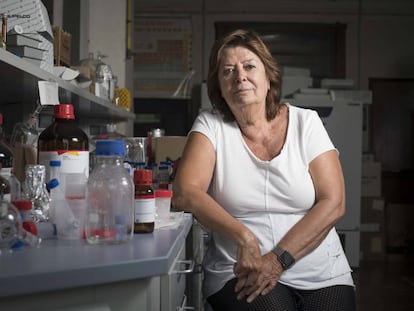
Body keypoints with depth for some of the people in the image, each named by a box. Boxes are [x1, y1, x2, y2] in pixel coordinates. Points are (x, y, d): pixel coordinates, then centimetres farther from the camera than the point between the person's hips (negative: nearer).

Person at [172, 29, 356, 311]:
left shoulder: (306, 122, 3)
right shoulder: (211, 126, 2)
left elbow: (333, 203, -4)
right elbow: (185, 194, -12)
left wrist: (278, 260, -14)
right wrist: (243, 236, -24)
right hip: (242, 275, -2)